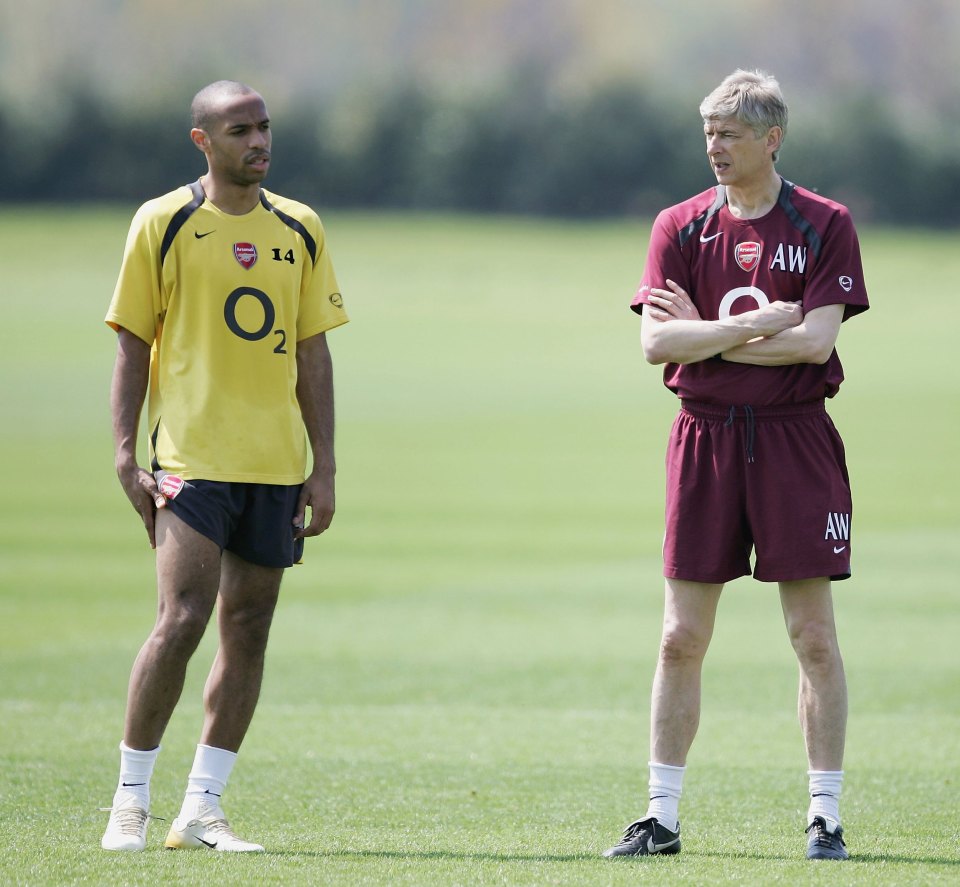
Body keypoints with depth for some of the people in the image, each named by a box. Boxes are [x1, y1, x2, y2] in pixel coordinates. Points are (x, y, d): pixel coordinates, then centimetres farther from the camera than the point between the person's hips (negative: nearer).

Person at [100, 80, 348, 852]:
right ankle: (131, 801, -3)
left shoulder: (300, 230, 10)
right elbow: (132, 346, 1)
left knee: (249, 630, 4)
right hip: (192, 460, -4)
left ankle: (202, 809, 10)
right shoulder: (163, 224, 0)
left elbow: (313, 354, 13)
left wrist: (324, 469, 7)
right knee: (182, 621, -15)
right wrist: (127, 455, -8)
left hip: (277, 465, 5)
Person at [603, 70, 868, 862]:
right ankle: (662, 817, 8)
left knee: (813, 634, 0)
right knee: (682, 637, 3)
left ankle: (826, 817, 6)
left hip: (795, 438, -2)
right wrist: (752, 325, -14)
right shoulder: (681, 227, 6)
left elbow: (815, 340, -12)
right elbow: (657, 343, -5)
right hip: (704, 437, 2)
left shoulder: (824, 225, -1)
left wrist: (706, 334, -8)